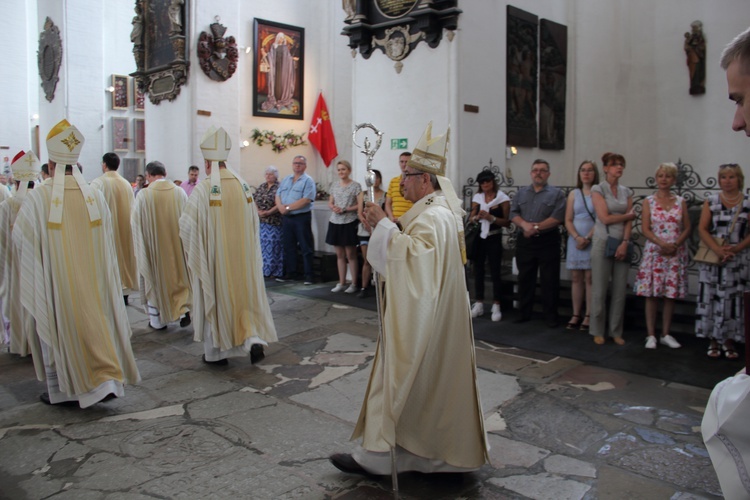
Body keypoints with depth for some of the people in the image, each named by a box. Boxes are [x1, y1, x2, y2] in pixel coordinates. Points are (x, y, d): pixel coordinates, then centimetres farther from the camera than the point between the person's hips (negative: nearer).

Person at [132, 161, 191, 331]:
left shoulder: (143, 196, -12)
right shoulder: (180, 192, -5)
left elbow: (137, 225, -5)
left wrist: (140, 247, 9)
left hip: (153, 246, -2)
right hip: (178, 244, 2)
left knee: (154, 279, 12)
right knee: (179, 274, 19)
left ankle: (157, 320, 20)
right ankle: (184, 309, 5)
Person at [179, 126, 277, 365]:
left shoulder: (203, 189, -16)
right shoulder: (243, 185, -1)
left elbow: (186, 225, -12)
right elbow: (254, 222, 7)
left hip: (213, 256, -4)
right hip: (242, 255, 4)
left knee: (215, 300, 10)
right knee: (244, 296, 16)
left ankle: (216, 353, 21)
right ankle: (253, 339, 0)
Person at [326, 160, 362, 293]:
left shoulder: (356, 186, -4)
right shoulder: (334, 186, 12)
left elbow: (359, 205, -7)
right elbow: (330, 203, 15)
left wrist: (344, 209, -16)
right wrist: (333, 207, -8)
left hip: (349, 223, -5)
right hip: (335, 222, 5)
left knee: (350, 255, -2)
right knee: (339, 255, 10)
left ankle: (354, 284, 6)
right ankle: (341, 283, 17)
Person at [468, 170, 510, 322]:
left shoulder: (502, 198, -3)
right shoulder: (477, 197, 7)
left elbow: (507, 222, -5)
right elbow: (471, 218, 8)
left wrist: (491, 218, -18)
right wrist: (476, 217, -14)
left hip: (494, 239, -4)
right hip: (478, 237, 4)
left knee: (495, 271, -3)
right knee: (478, 270, 7)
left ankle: (496, 306, 4)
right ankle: (479, 304, 15)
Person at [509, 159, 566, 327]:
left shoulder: (556, 193, 2)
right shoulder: (521, 193, 14)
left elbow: (558, 217, -10)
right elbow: (513, 213, 4)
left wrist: (536, 227, -14)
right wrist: (525, 224, -15)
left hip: (548, 241, -3)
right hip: (524, 241, 3)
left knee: (549, 281, 0)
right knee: (525, 279, 9)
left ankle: (551, 316, 9)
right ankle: (524, 313, 19)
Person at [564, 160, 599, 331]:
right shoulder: (573, 194, 12)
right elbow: (568, 220, 7)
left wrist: (588, 238, -13)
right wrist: (577, 237, -8)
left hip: (593, 241, -4)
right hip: (575, 240, 4)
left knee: (590, 278, -3)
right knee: (576, 278, 4)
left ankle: (588, 316, 0)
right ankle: (576, 315, 9)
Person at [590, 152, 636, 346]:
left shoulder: (626, 192, 12)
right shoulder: (598, 189, -2)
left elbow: (629, 222, 4)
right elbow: (605, 218, -10)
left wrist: (625, 243, -9)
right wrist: (629, 215, 1)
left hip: (622, 244, 4)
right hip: (603, 243, -4)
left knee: (620, 291, 5)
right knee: (599, 290, 0)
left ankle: (616, 332, 15)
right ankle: (598, 331, 11)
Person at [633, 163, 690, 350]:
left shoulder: (681, 202, 8)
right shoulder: (648, 201, 3)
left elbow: (687, 229, 5)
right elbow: (645, 229, -3)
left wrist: (675, 245, -11)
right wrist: (662, 243, -17)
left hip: (676, 254, 2)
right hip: (654, 251, -2)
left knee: (671, 294, 5)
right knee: (652, 294, -2)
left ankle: (666, 334, 16)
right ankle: (651, 335, 6)